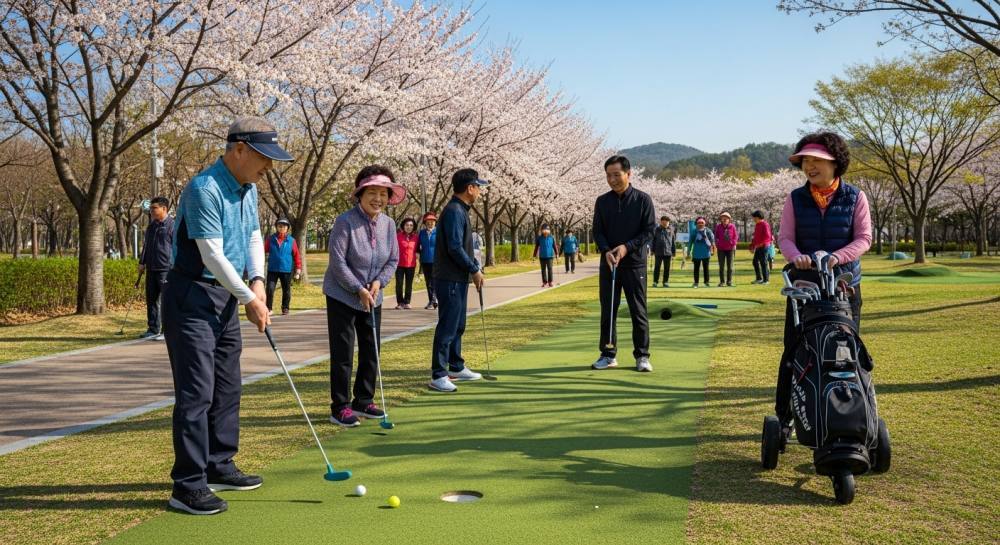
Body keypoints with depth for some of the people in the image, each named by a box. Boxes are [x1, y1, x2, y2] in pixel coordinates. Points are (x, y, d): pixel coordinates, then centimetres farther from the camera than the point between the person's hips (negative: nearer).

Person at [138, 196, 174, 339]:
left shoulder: (172, 225, -7)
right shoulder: (151, 226, 17)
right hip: (151, 269, 8)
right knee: (151, 299, 11)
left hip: (166, 270, -8)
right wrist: (142, 262, 18)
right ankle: (153, 329, 19)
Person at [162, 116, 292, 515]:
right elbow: (212, 256, -23)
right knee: (196, 391, -9)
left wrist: (257, 281, -2)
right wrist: (249, 299, -16)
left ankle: (219, 467, 25)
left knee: (227, 387, 14)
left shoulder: (248, 189, 8)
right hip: (192, 298, -9)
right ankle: (187, 485, -2)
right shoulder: (204, 189, -21)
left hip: (226, 297, 9)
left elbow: (253, 236, 15)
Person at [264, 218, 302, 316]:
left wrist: (298, 270, -1)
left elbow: (296, 255, 2)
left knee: (286, 291, 9)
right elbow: (264, 251, 0)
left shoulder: (291, 240, 0)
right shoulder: (270, 239, 2)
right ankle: (269, 309, 7)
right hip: (272, 270, 0)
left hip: (286, 270, 0)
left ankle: (285, 309, 22)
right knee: (270, 289, -5)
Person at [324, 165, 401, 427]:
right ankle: (340, 407, 8)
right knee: (342, 353, -2)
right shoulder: (345, 222, -18)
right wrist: (359, 290, -18)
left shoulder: (388, 224, -1)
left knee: (371, 351, 12)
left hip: (372, 298, 6)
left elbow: (393, 260, 7)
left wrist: (379, 281, -9)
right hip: (342, 297, -6)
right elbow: (338, 262, -19)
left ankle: (363, 401, 26)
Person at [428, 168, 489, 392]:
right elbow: (455, 248, -23)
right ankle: (438, 376, -2)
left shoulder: (460, 210, 16)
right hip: (450, 280, -10)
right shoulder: (454, 211, -17)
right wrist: (474, 270, -14)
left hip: (458, 279, 10)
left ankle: (456, 367, 29)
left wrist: (476, 267, 14)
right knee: (447, 327, -7)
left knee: (458, 326, 18)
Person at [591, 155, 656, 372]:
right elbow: (597, 231, 4)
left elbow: (649, 230, -4)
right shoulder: (602, 201, 5)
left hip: (634, 263, -2)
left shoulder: (643, 200, -2)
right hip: (608, 263, 3)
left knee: (638, 311, 1)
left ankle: (642, 356, 9)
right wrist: (606, 251, -15)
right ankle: (608, 354, 15)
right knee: (607, 310, 5)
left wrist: (627, 247, -16)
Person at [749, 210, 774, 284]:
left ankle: (766, 280, 0)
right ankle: (759, 278, 19)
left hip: (764, 246, -9)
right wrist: (753, 246, 16)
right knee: (755, 262, 10)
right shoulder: (756, 225, 15)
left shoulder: (765, 224, -11)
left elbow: (767, 236, -19)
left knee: (763, 263, -7)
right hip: (758, 247, 9)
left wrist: (761, 244, -20)